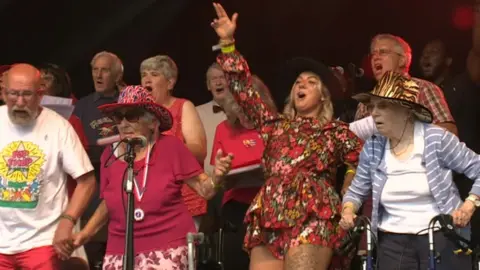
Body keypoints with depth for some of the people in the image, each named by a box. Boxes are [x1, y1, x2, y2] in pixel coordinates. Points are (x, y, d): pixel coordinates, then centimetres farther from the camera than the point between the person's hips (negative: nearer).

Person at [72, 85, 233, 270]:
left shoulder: (170, 147, -4)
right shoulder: (110, 155, 5)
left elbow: (203, 189, -3)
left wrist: (216, 176, -23)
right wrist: (86, 233, 11)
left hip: (168, 248, -4)